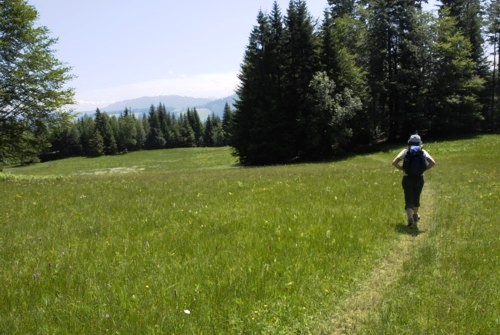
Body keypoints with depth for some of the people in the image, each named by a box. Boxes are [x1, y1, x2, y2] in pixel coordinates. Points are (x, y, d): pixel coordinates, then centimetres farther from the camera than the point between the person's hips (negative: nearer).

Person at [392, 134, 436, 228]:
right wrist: (424, 169, 0)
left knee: (408, 200, 1)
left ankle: (410, 218, -21)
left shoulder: (405, 151, 1)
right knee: (416, 198, 23)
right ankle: (415, 215, 42)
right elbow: (433, 162, -10)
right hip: (419, 178, 2)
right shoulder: (423, 152, 3)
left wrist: (402, 169, 0)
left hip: (407, 178, -1)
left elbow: (394, 162, -10)